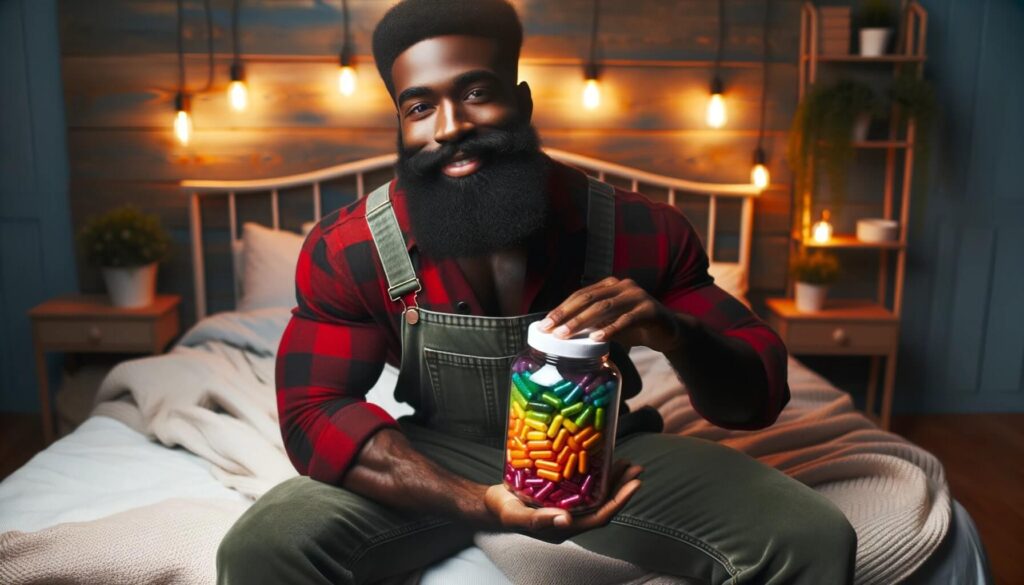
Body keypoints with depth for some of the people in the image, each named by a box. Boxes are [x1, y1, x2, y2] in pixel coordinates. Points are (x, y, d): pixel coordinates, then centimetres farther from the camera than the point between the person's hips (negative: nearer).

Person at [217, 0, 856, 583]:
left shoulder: (639, 229, -15)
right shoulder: (348, 251, -14)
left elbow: (761, 394, -9)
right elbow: (314, 412, -16)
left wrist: (675, 335, -35)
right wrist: (481, 504, -31)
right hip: (441, 463, 0)